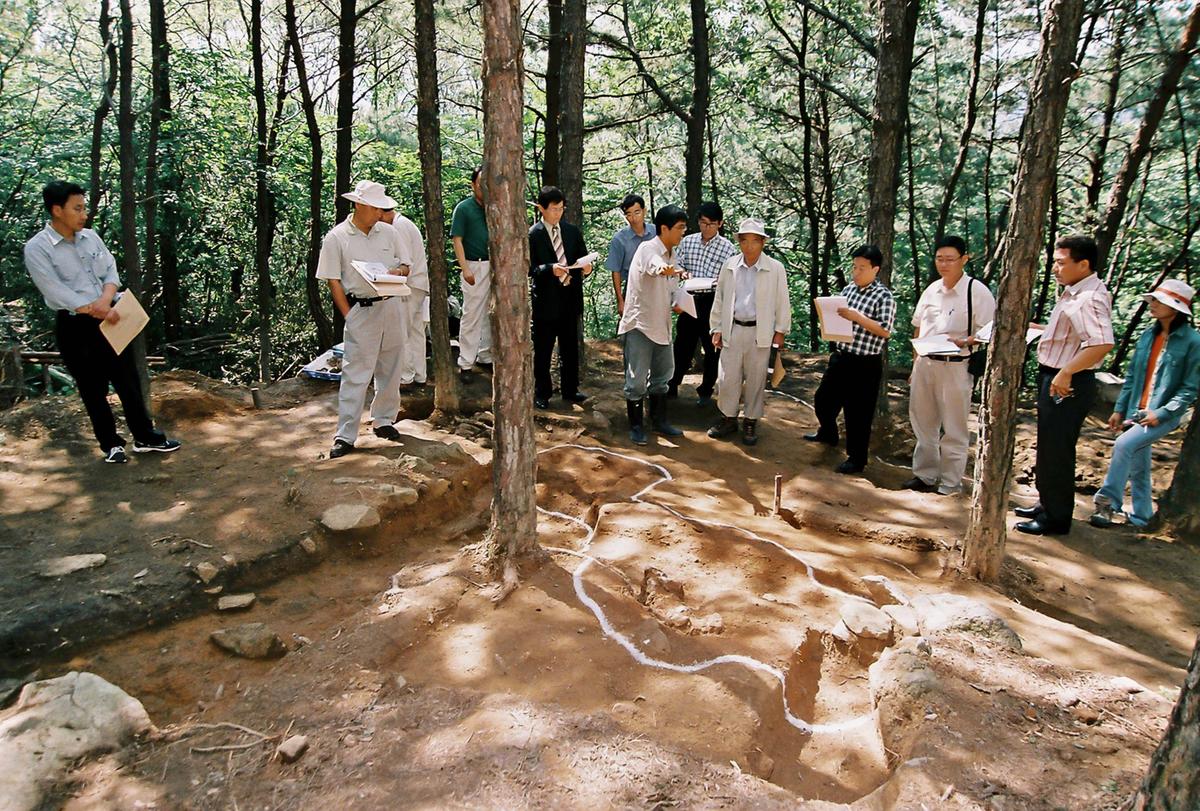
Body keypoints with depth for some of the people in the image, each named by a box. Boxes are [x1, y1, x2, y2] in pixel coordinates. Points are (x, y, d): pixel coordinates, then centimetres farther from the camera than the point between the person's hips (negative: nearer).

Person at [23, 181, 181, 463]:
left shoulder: (90, 236, 5)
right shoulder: (37, 248, -11)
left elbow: (111, 271, 5)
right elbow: (56, 292, -17)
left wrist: (106, 300, -15)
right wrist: (97, 311, -19)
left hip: (110, 319, 5)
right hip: (75, 326, -5)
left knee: (129, 381, 9)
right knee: (93, 389, 6)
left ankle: (145, 437, 19)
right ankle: (111, 444, 19)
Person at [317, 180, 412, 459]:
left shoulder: (388, 232, 7)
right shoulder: (337, 237, -4)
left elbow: (406, 265, 14)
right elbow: (333, 280, -4)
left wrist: (398, 271, -10)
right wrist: (349, 315, -10)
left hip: (392, 306, 5)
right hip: (360, 310, -4)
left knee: (390, 370, 12)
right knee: (355, 374, -5)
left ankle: (383, 420, 28)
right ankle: (345, 436, -1)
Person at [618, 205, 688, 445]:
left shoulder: (672, 256, 9)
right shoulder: (647, 249, -16)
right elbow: (653, 263, -42)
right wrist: (662, 268, -65)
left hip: (661, 324, 8)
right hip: (640, 323, -8)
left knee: (662, 375, 16)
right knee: (637, 378, -3)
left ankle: (659, 421, 30)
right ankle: (635, 426, 12)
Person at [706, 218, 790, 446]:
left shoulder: (775, 269, -6)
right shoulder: (730, 265, 2)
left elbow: (782, 302, 0)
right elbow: (719, 299, 8)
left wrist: (780, 331, 0)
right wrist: (716, 329, 7)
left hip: (760, 333, -2)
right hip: (733, 330, 2)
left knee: (755, 380, 8)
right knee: (728, 378, 5)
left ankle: (751, 422, 22)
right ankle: (728, 418, 21)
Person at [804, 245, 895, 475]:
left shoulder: (884, 297, -13)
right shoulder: (848, 289, 8)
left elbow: (885, 331, -19)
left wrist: (856, 317, -25)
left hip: (865, 364, -7)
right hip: (840, 356, 7)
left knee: (858, 412, 1)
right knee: (823, 399, 21)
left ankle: (856, 459, 15)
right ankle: (828, 433, 48)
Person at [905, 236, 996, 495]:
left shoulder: (977, 292, -9)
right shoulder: (931, 290, 8)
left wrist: (963, 342, -26)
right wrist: (916, 362, 12)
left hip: (955, 367, -6)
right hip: (924, 364, 6)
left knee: (954, 429, 5)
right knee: (923, 423, 16)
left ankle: (950, 483, 17)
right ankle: (924, 474, 31)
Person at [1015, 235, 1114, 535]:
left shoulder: (1089, 299, -23)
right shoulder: (1074, 293, 10)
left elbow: (1102, 343, -36)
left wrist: (1065, 373, -31)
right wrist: (1039, 329, 17)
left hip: (1066, 385, -11)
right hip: (1054, 379, 11)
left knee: (1055, 451, 0)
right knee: (1049, 447, 21)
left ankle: (1056, 518, 13)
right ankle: (1046, 504, 35)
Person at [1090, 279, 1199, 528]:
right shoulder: (1148, 336, 8)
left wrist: (1161, 413, -16)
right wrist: (1120, 409, 11)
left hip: (1164, 416, -6)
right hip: (1136, 412, 6)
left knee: (1124, 444, -25)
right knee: (1137, 468, 11)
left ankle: (1108, 501, -16)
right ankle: (1141, 515, 24)